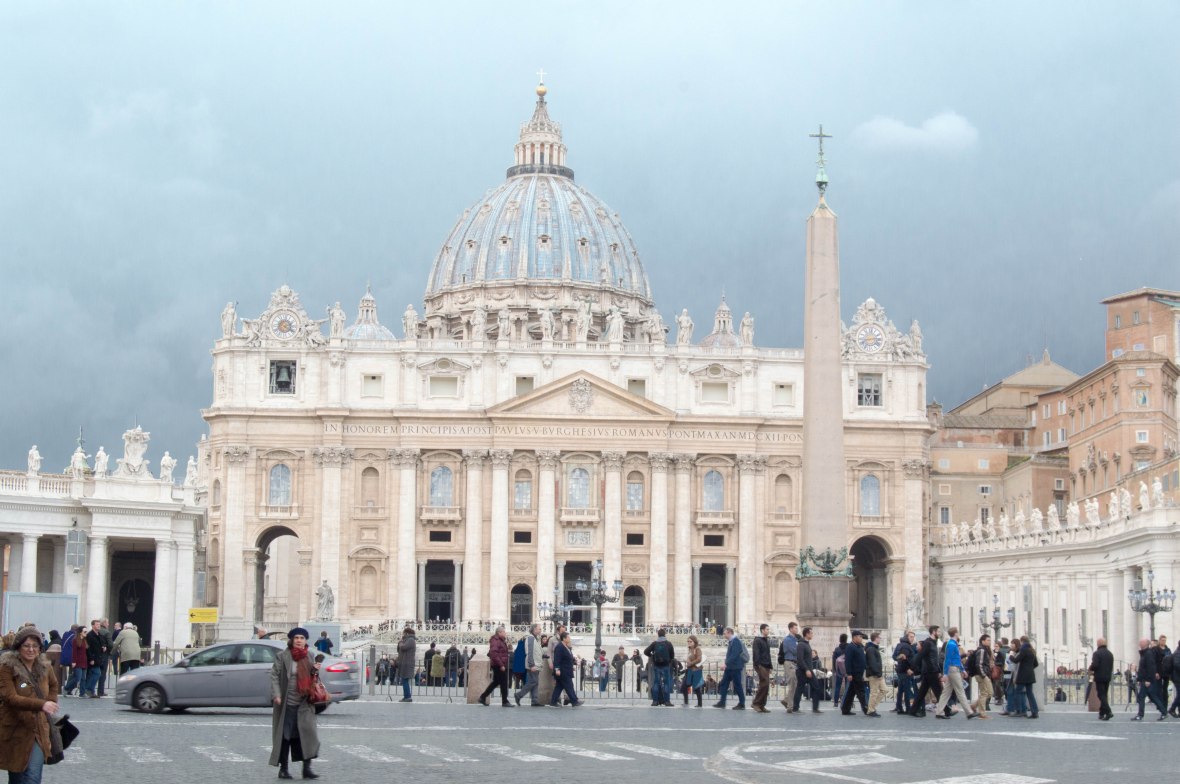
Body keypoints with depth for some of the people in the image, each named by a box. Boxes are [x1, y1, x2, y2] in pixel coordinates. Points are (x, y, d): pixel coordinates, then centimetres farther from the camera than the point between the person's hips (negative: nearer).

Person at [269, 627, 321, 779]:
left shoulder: (308, 657, 12)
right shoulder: (282, 656, -3)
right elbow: (274, 675, -7)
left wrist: (315, 671, 0)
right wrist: (276, 695, -18)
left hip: (304, 704, 4)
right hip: (286, 704, -4)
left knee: (307, 733, -6)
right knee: (285, 736, 2)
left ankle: (307, 768, -2)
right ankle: (283, 768, 11)